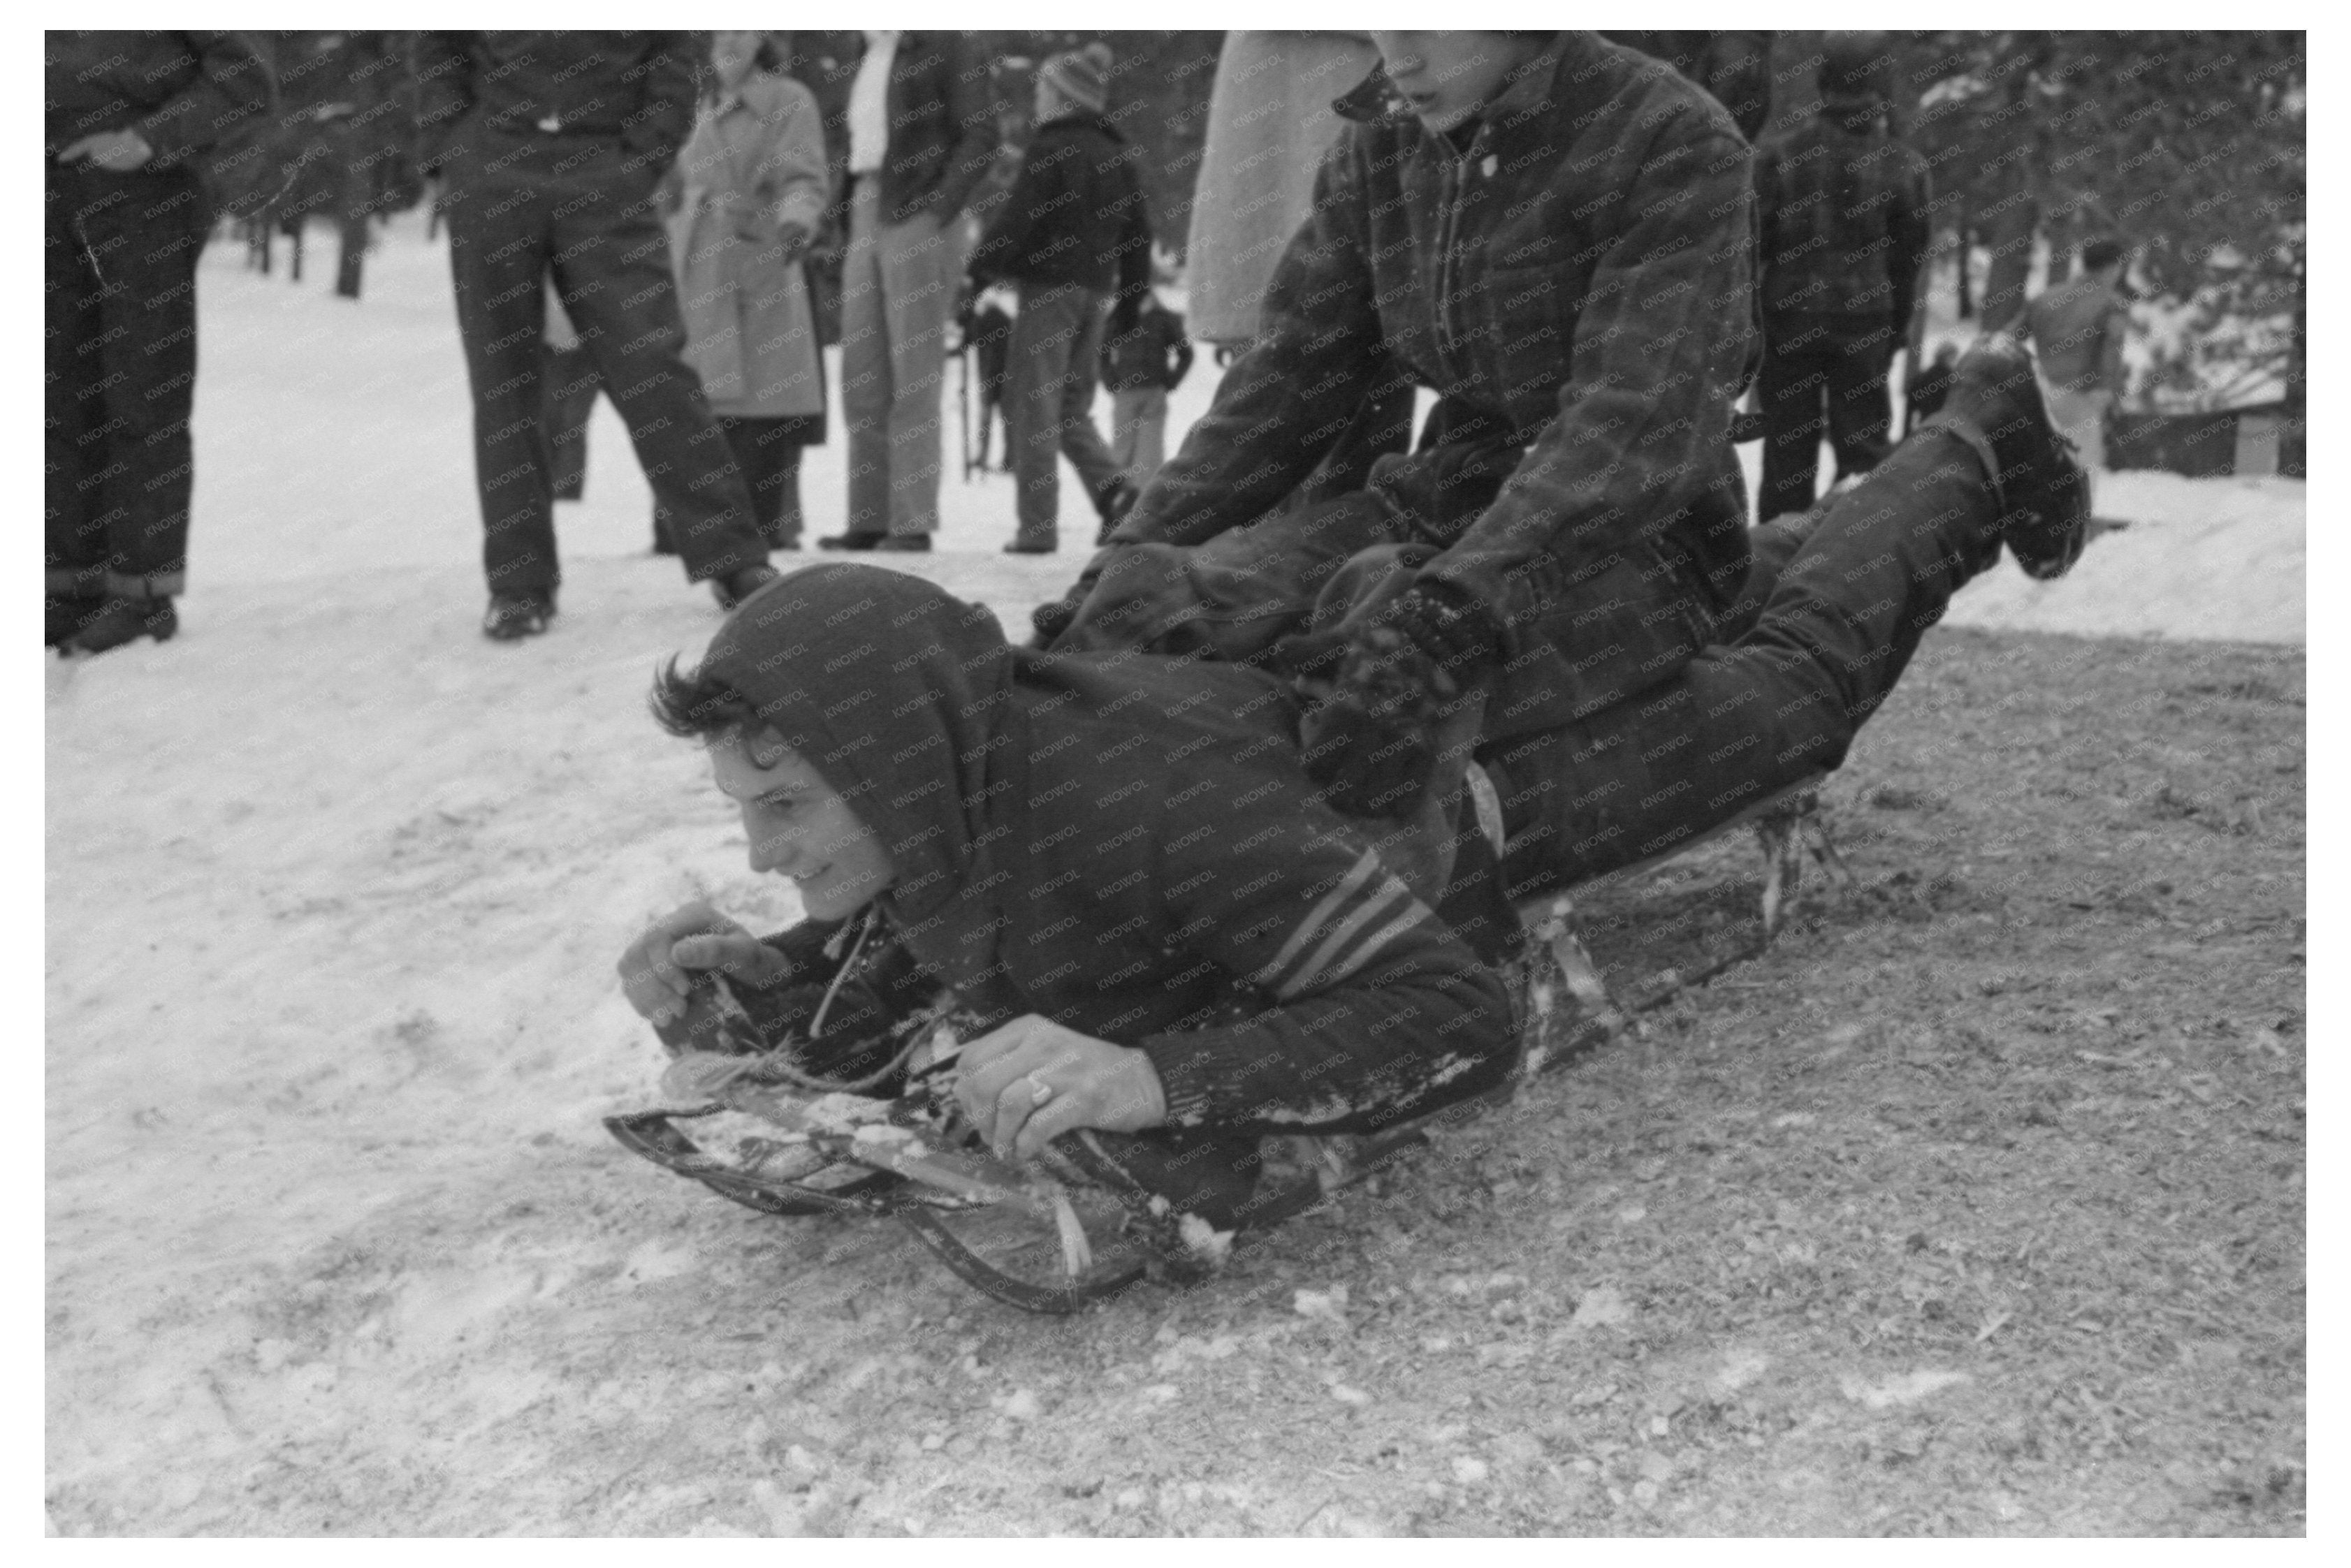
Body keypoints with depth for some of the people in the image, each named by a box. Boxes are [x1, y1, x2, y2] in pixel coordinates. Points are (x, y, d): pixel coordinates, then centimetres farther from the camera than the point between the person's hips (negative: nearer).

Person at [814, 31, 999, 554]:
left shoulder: (940, 46, -2)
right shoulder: (869, 56, 20)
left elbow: (980, 135, -10)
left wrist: (941, 204, -16)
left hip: (917, 217, -8)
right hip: (866, 215, 8)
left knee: (913, 374, -7)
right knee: (862, 377, 6)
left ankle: (914, 522, -4)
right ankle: (869, 519, 10)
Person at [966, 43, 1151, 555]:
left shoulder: (1051, 147, -8)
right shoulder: (1118, 155, 14)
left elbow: (1018, 215, -14)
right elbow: (1139, 231, 16)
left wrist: (983, 265, -5)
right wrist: (1131, 298, 22)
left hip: (1048, 286, -7)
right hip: (1095, 292, 7)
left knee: (1033, 405, -4)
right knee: (1073, 405, 16)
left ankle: (1037, 526, -7)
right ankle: (1113, 489, -5)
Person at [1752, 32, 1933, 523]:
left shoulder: (1779, 153, -4)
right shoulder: (1902, 164, -3)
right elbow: (1909, 258, 3)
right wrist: (1897, 330, 14)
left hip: (1788, 318, 1)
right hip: (1865, 323, 0)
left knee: (1787, 449, 8)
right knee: (1863, 447, 7)